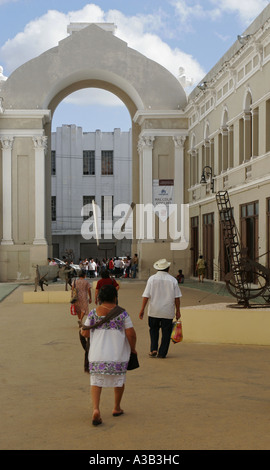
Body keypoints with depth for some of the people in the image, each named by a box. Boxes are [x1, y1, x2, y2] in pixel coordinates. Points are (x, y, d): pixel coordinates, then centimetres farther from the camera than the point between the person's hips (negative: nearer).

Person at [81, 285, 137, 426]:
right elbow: (131, 334, -7)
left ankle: (96, 409, -14)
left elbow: (85, 332, 5)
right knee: (119, 379, 20)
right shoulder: (122, 313, -5)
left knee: (96, 382, 6)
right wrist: (133, 348, 9)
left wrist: (82, 329, 28)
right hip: (118, 352, 0)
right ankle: (117, 408, 31)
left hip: (98, 353, 1)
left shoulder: (94, 313, -1)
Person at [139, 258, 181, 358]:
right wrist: (178, 311, 5)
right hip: (168, 312, -1)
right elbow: (177, 297, -3)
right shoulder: (173, 280, -4)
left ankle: (153, 349, 7)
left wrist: (142, 310, -2)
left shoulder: (152, 279, -5)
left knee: (153, 330, 18)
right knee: (166, 332, 10)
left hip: (154, 311, 1)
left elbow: (146, 296, -7)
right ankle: (162, 352, 10)